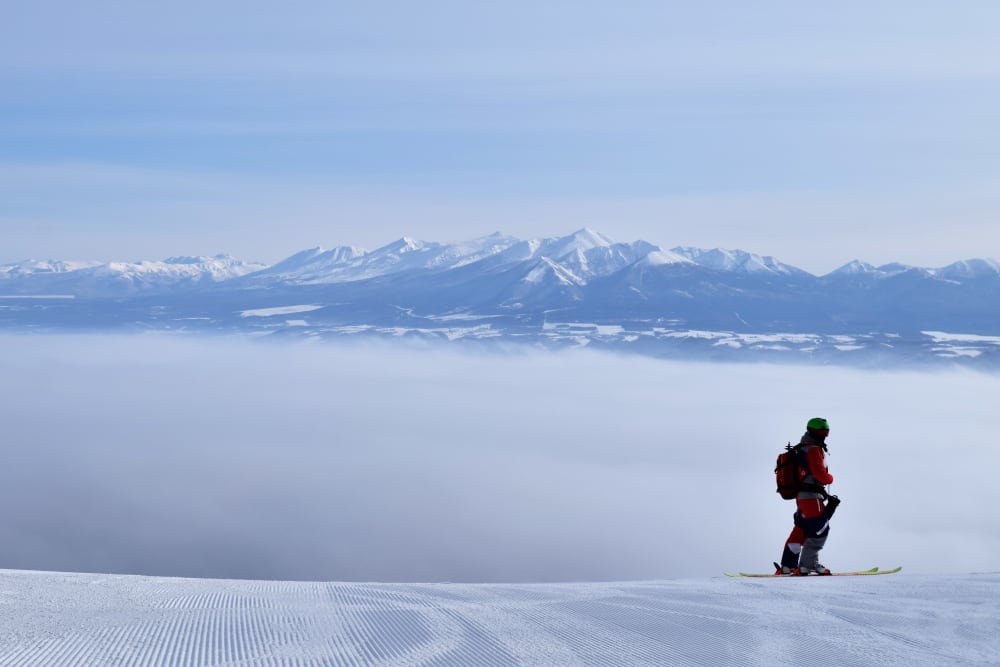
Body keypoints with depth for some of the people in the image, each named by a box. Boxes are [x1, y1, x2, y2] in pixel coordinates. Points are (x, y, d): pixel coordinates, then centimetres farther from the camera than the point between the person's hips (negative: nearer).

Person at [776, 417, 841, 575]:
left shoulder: (801, 449, 17)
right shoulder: (813, 450, -14)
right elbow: (821, 475, -19)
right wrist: (830, 478, 2)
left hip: (801, 497, 10)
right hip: (811, 497, -10)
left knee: (800, 531, 12)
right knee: (820, 530, -4)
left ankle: (787, 566, 12)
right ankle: (807, 564, -3)